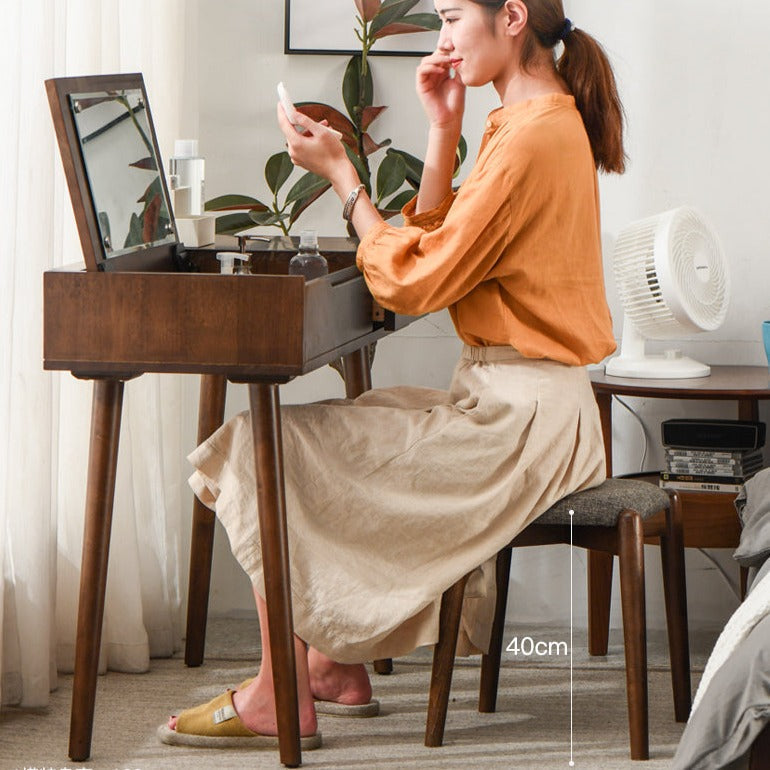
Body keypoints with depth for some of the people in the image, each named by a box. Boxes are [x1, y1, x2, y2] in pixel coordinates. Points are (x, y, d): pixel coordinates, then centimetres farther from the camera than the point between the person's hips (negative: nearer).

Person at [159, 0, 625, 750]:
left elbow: (416, 280, -18)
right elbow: (436, 240, 14)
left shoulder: (532, 137, -19)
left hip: (519, 419, -11)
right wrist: (444, 127, 5)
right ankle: (338, 667, 18)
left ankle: (280, 696, -5)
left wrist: (339, 173, -10)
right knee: (323, 436, 20)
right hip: (504, 397, 11)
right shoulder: (541, 120, 14)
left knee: (268, 449, -10)